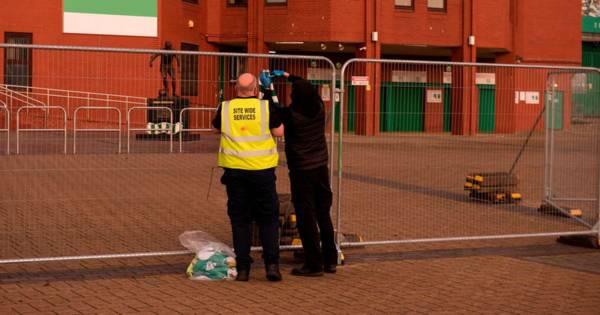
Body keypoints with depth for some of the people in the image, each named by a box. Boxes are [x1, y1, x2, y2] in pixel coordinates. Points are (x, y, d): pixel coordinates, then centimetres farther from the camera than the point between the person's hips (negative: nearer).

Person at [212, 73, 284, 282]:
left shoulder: (226, 107, 1)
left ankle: (242, 268, 8)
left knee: (239, 219, 9)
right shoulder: (265, 107, -5)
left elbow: (216, 126, 18)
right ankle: (271, 263, 1)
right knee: (268, 218, 9)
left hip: (235, 169, 1)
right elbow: (279, 132, 1)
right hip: (262, 169, -1)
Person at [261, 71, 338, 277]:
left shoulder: (291, 114, -18)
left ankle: (314, 264, 4)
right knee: (324, 215, 14)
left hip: (301, 171, -6)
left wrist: (266, 88, 13)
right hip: (321, 167, 6)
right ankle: (330, 261, 21)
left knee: (306, 217, 1)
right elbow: (308, 88, 16)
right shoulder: (319, 107, -4)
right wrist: (286, 75, 21)